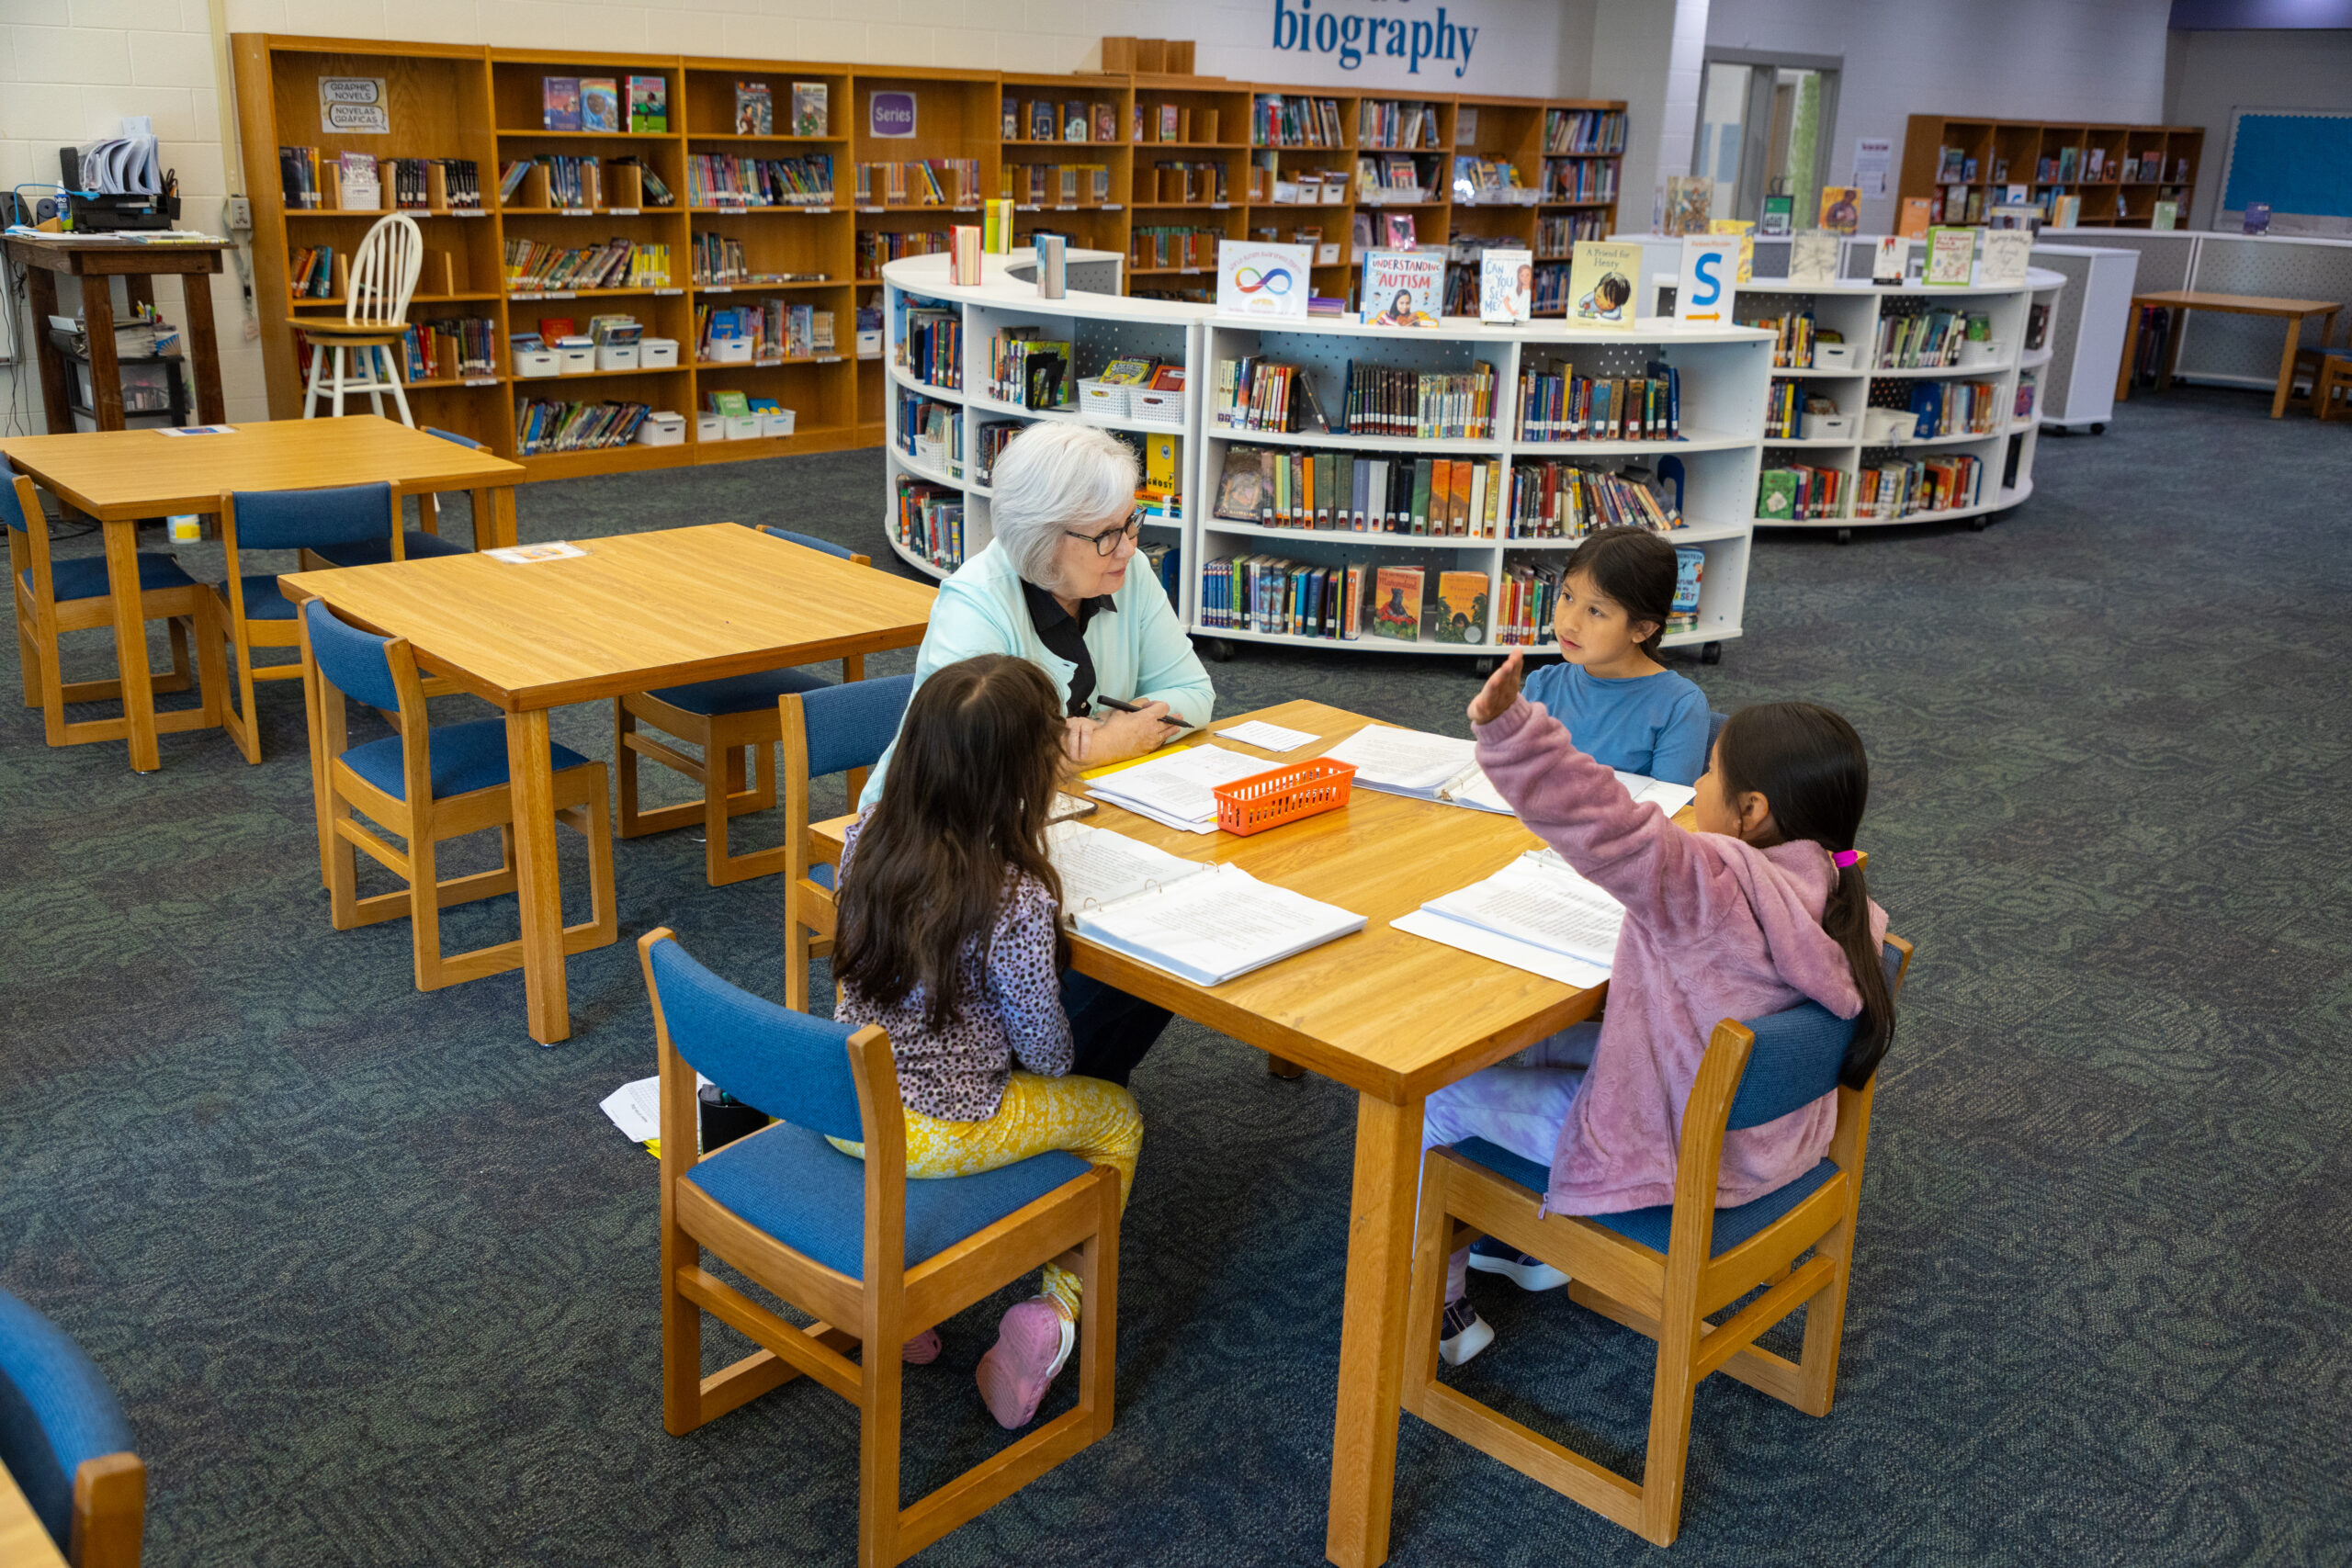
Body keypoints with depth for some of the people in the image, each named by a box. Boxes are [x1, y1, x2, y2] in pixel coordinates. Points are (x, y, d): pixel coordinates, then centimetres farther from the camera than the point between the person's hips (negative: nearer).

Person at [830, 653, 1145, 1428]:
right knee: (1116, 1116, 17)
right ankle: (1056, 1310, 10)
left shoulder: (866, 837, -9)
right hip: (938, 1132, -6)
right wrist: (1058, 1061, 9)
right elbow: (1044, 1049, -15)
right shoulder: (1015, 900, -27)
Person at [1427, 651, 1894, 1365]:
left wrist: (1507, 724, -52)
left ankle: (1433, 1307, 18)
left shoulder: (1711, 885, -33)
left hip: (1672, 1158, -9)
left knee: (1437, 1096, 4)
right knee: (1545, 1038, 28)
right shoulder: (1834, 894, -6)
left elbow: (1604, 826, -45)